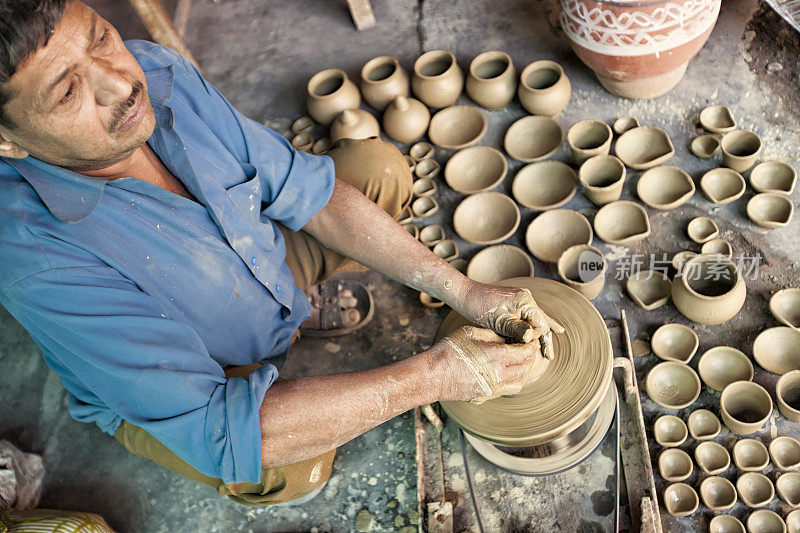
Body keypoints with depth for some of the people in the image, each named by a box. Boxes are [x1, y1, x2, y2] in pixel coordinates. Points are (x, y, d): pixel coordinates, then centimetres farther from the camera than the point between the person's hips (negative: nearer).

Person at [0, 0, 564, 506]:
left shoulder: (156, 70, -23)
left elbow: (299, 187, -15)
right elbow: (213, 427, -38)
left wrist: (461, 290, -20)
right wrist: (432, 375, -37)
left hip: (260, 265, 5)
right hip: (169, 395, -4)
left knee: (379, 164, -4)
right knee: (288, 471, -33)